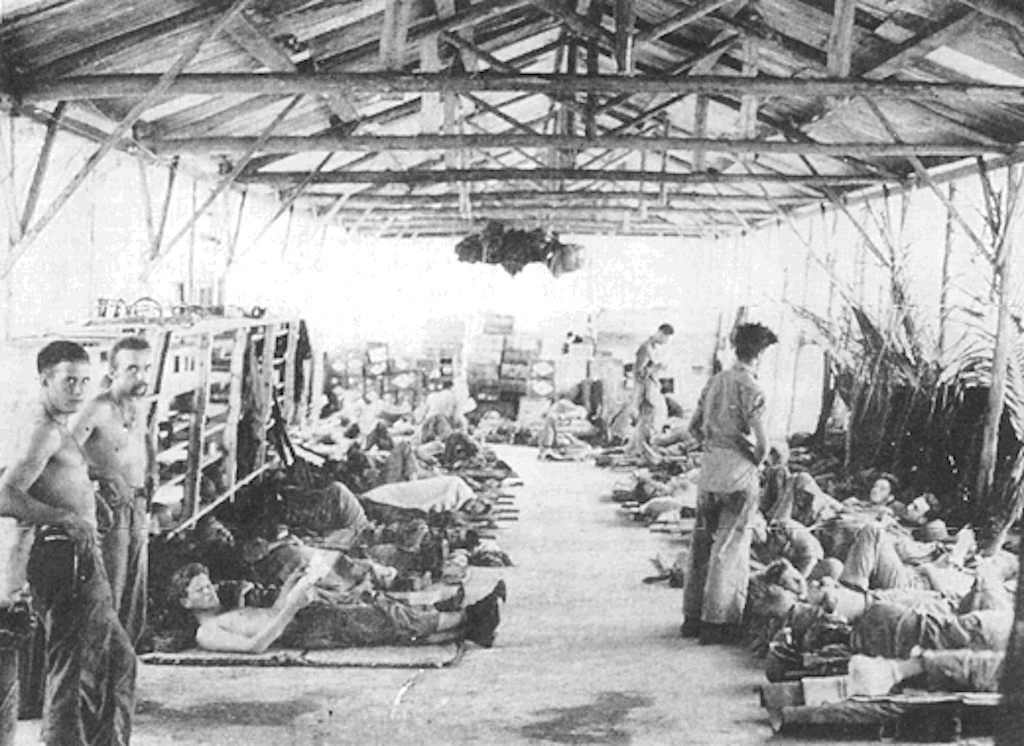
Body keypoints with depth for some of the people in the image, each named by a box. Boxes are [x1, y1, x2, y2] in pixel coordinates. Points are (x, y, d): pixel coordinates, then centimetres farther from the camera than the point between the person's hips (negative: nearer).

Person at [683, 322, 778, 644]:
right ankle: (717, 622, 7)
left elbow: (694, 427, 13)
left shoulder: (715, 381, 7)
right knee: (730, 549, 2)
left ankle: (692, 617, 22)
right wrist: (755, 461, 1)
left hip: (709, 472, 7)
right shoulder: (751, 389, -15)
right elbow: (762, 443, -18)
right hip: (738, 478, -7)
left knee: (702, 544, 14)